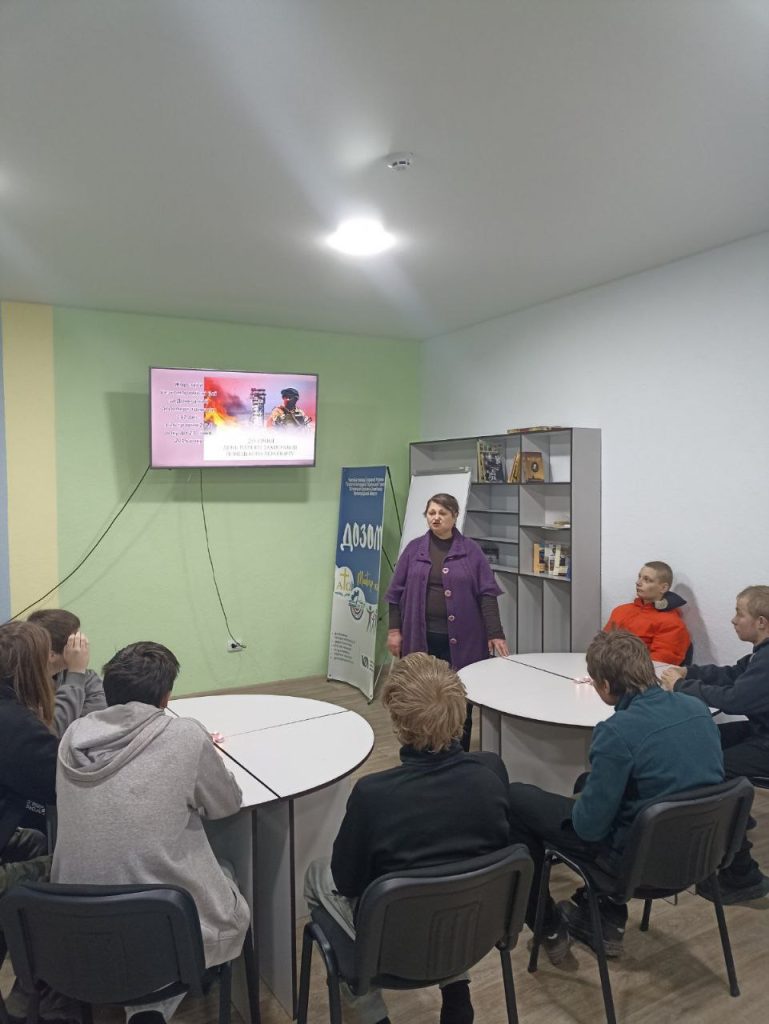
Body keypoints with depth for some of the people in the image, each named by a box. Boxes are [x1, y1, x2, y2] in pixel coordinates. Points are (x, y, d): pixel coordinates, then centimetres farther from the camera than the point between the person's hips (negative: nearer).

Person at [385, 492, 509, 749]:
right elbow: (397, 592, 6)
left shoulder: (471, 551, 0)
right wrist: (394, 630, 2)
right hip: (421, 637, 1)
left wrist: (495, 634, -10)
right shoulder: (414, 549, 4)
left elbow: (487, 595, -4)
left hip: (461, 639, -1)